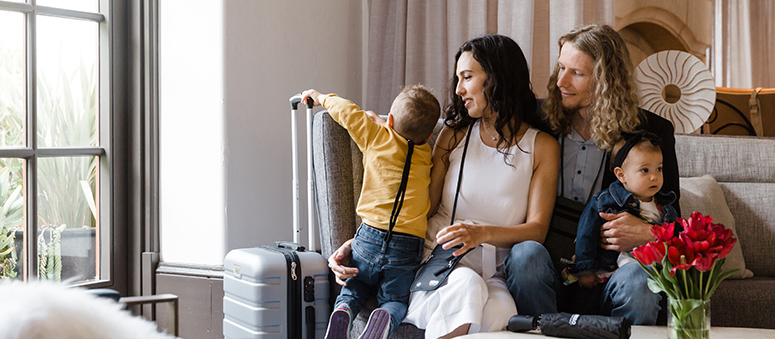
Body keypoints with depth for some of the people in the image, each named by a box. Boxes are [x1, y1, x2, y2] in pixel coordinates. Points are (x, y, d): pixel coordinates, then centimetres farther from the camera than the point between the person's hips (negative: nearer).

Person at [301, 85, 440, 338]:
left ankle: (342, 310, -12)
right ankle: (385, 317, -19)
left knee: (353, 289, 22)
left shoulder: (377, 138, 1)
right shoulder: (425, 156, 9)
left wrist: (323, 98, 30)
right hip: (408, 247, 1)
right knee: (396, 300, 16)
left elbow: (348, 111, 8)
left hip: (370, 236, 0)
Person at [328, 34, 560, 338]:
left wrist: (483, 233, -20)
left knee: (500, 312, -37)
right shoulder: (454, 134, 15)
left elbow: (537, 229, 0)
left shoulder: (542, 147, 8)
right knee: (466, 286, -37)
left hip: (492, 275, 0)